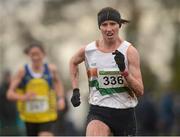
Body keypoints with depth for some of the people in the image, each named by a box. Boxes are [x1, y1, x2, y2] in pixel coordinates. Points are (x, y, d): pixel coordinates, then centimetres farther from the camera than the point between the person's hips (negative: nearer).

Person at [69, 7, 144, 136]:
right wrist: (75, 90, 15)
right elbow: (73, 62, 24)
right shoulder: (88, 50, -1)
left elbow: (140, 91, -10)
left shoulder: (129, 51, -7)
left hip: (125, 114, 1)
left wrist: (124, 71, -25)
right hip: (99, 112, -1)